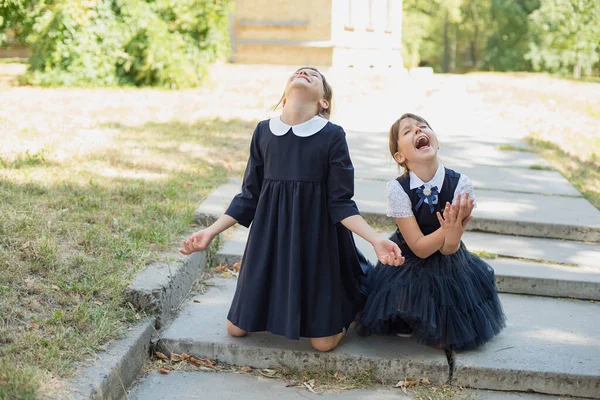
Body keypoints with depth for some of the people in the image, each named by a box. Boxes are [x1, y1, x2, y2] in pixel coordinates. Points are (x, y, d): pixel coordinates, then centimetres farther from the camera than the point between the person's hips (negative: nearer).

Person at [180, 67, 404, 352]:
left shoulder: (333, 136, -8)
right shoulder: (263, 131, 2)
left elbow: (340, 202, -7)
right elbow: (249, 196, 7)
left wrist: (376, 239, -21)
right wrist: (212, 231, 2)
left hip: (315, 237, -3)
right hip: (270, 234, 4)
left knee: (323, 342, -1)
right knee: (237, 328, 9)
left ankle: (344, 307, 31)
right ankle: (277, 303, 36)